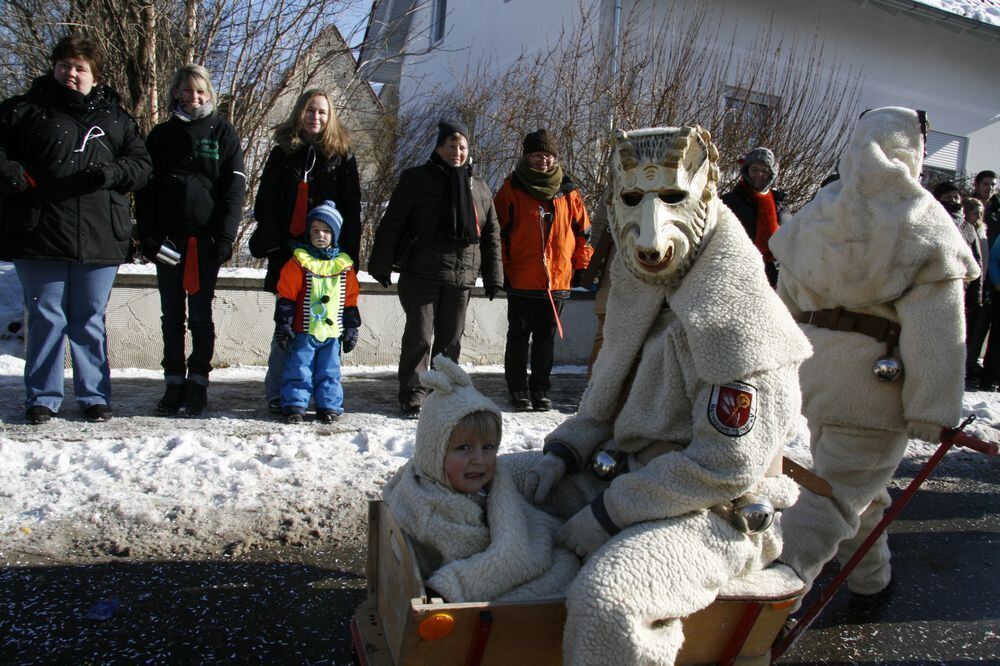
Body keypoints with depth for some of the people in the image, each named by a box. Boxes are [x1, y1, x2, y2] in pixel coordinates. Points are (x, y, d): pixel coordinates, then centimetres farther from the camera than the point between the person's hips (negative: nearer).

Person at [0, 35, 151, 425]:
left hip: (100, 238, 1)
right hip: (38, 236, -1)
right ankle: (42, 398, 15)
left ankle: (95, 396, 18)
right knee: (46, 319, 4)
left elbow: (142, 165, 12)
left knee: (90, 321, 8)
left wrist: (114, 172, -8)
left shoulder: (115, 118, 15)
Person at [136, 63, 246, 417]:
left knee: (200, 314, 0)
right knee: (172, 314, 6)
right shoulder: (161, 135, 13)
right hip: (168, 237, 3)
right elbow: (145, 189, 10)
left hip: (205, 237, -3)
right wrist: (148, 236, -2)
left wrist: (225, 236, -10)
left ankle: (198, 382, 7)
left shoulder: (222, 132, 6)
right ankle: (174, 382, 13)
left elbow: (234, 188, -1)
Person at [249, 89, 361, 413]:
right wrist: (273, 242, -6)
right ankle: (277, 394, 7)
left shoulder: (342, 156, 10)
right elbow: (264, 201, 7)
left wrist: (349, 256, -4)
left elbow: (351, 211, 6)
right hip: (287, 253, 1)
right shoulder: (282, 153, 12)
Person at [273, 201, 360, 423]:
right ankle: (294, 405, 11)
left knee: (330, 372, 8)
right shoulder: (299, 261, -1)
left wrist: (351, 328, 10)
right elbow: (286, 296, -2)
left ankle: (329, 406, 18)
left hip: (332, 333, 3)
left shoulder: (344, 265, 8)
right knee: (299, 369, 1)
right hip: (303, 331, -2)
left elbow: (350, 300, 12)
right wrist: (283, 323, -7)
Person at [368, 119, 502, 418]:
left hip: (461, 279, 4)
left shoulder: (479, 189, 13)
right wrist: (381, 264, -9)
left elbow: (491, 235, 16)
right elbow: (391, 224, -4)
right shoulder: (416, 179, -1)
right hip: (420, 275, -4)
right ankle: (412, 396, 8)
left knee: (451, 340, 10)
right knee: (419, 337, -2)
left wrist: (493, 276, 12)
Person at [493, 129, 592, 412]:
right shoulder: (511, 190, 0)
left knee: (546, 336, 11)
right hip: (520, 280, -2)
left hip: (557, 280, 2)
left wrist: (581, 266, 7)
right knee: (519, 336, 6)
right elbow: (497, 231, 1)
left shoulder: (568, 192, 7)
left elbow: (583, 232, 13)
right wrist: (500, 269, -4)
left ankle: (541, 390, 21)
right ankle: (518, 390, 17)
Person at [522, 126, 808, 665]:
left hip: (712, 513, -9)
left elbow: (724, 468, -23)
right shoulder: (638, 287, 4)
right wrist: (562, 451, 1)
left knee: (604, 603, -34)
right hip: (626, 473, 9)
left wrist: (608, 514, -19)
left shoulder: (733, 316, -22)